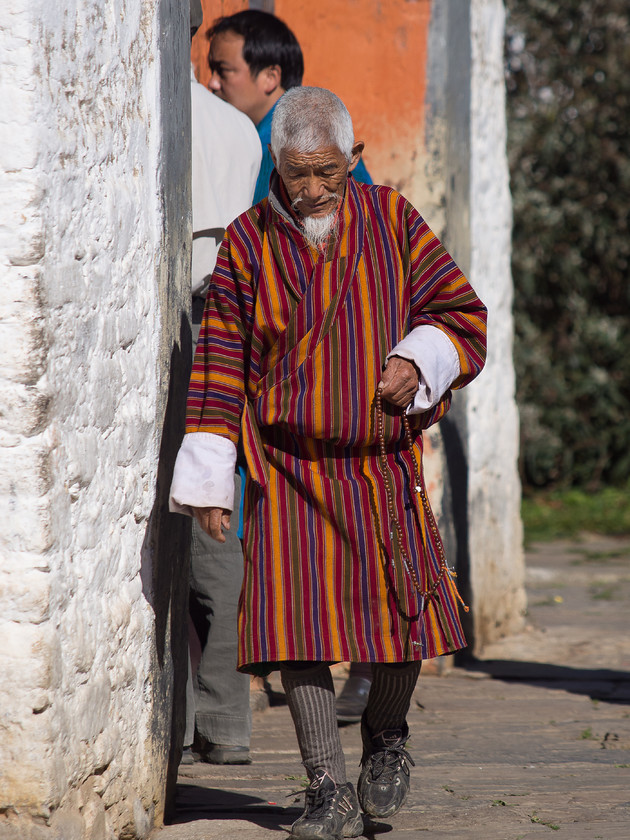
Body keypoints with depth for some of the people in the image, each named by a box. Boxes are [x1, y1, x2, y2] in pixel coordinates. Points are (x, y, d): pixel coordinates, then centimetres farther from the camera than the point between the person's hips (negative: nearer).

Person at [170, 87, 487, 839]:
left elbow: (460, 313, 6)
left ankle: (386, 734, 26)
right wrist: (208, 477, -3)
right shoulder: (247, 243, -1)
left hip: (383, 464, 1)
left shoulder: (392, 221, 1)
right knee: (298, 617, -9)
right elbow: (221, 360, 1)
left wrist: (418, 360, -16)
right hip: (289, 471, -1)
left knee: (403, 607, -5)